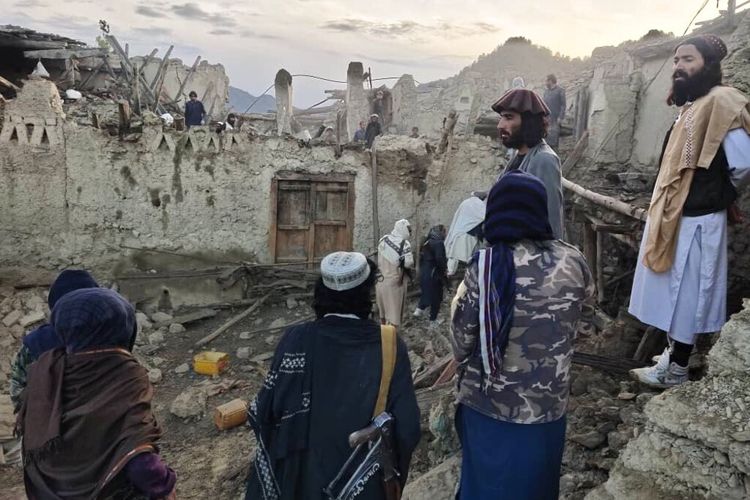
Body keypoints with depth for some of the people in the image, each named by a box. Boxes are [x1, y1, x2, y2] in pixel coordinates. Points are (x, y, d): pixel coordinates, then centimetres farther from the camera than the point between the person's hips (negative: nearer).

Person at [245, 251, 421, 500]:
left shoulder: (296, 339, -18)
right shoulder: (390, 346, -17)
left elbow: (264, 413, -15)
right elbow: (407, 429, -17)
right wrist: (392, 475, 3)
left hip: (304, 476, 0)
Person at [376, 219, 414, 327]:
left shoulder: (383, 240, 3)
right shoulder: (404, 244, -16)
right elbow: (408, 263, -20)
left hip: (380, 280, 6)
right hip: (395, 281, -6)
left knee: (383, 307, 21)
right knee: (394, 310, 5)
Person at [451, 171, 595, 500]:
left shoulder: (485, 267, -18)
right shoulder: (573, 262, -9)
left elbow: (461, 340, -11)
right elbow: (586, 322, 7)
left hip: (487, 408, -2)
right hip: (547, 408, 2)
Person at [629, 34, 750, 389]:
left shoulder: (719, 101, -17)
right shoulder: (692, 106, 12)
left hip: (695, 222, -9)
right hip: (674, 218, 9)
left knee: (686, 296, 3)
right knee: (675, 294, 18)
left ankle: (676, 370, 17)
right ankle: (672, 357, 32)